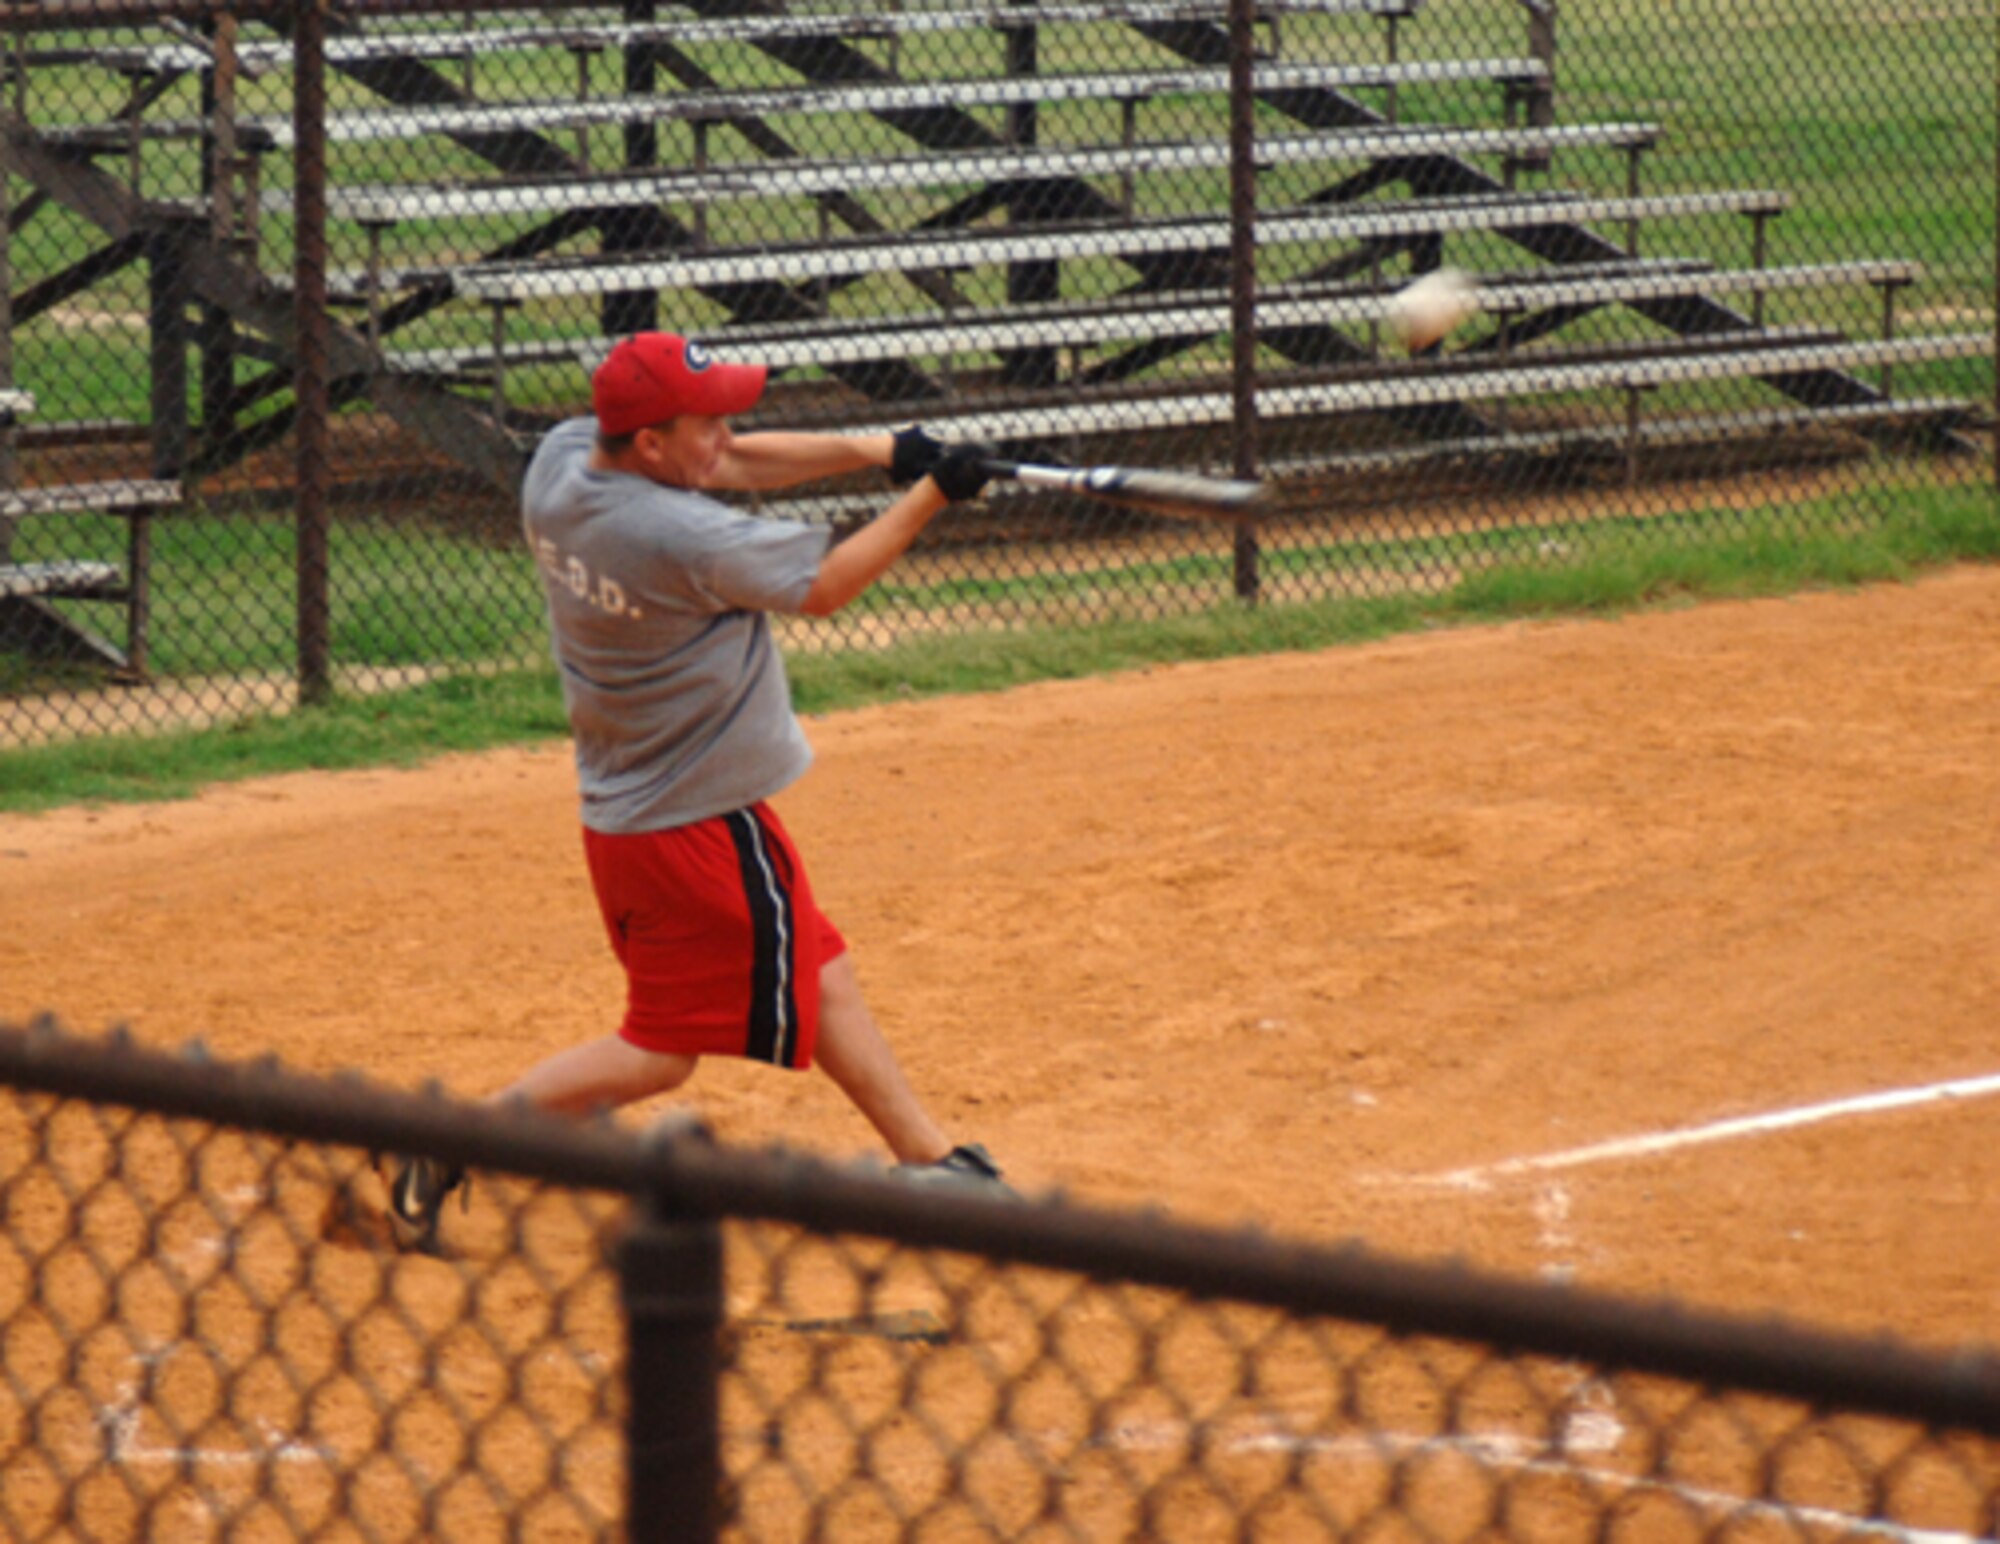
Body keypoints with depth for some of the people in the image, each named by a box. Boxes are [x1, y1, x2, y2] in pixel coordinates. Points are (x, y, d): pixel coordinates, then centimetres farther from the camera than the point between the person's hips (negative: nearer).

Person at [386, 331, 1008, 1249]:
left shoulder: (562, 459, -5)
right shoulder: (688, 543, -29)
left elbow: (727, 467, 7)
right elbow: (823, 587, -13)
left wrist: (868, 450, -4)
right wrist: (928, 496, -5)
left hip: (623, 808, 9)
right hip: (697, 823, -9)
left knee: (821, 982, 18)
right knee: (661, 1052, 2)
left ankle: (927, 1158, 27)